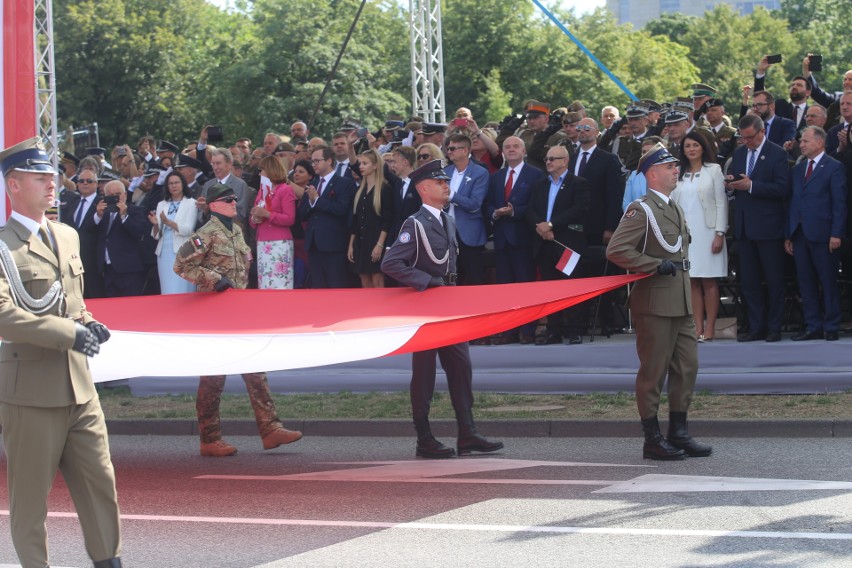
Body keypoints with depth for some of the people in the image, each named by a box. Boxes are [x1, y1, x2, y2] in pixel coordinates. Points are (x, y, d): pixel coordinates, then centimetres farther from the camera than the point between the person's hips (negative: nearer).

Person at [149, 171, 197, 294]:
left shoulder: (191, 203, 3)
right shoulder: (162, 205, 15)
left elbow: (188, 230, -9)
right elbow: (156, 235, 12)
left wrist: (167, 222, -20)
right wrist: (155, 224, -10)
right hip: (164, 252, 4)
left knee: (181, 290, -11)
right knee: (168, 290, 4)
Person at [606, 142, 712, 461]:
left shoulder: (675, 210, 18)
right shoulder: (641, 210, -11)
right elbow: (616, 250, -20)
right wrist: (657, 265, -19)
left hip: (682, 302, 9)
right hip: (655, 302, -9)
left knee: (687, 367, 10)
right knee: (653, 371, -3)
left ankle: (679, 433, 18)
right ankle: (653, 440, 3)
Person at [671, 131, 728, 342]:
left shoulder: (713, 170, 3)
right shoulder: (679, 174, 12)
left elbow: (721, 203, -1)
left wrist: (720, 233, -8)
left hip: (707, 232, -3)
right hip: (684, 233, 3)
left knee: (709, 282, -3)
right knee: (692, 282, 1)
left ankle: (709, 329, -1)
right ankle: (698, 329, 1)